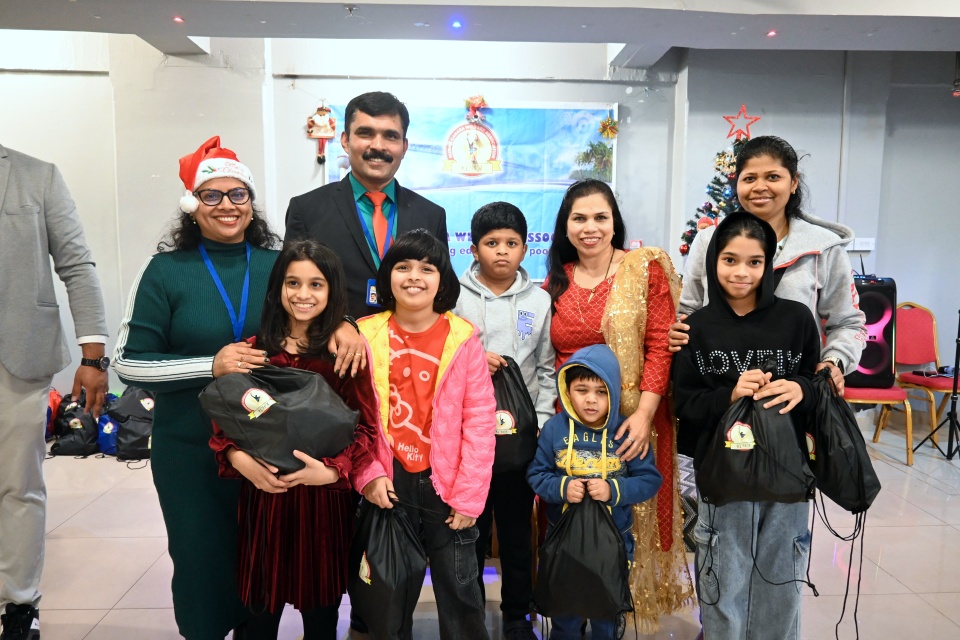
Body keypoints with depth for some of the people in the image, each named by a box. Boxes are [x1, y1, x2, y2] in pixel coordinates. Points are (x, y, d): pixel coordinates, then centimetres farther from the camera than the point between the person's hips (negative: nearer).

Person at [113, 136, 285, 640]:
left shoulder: (277, 266, 1)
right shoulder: (165, 271, -4)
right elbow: (129, 362, -5)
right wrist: (210, 365, -18)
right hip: (191, 447, -1)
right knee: (203, 559, 10)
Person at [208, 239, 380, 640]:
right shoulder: (252, 350, 2)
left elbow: (365, 428, -7)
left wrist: (330, 471, -20)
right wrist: (239, 458, -13)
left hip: (324, 497, -1)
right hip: (263, 492, 2)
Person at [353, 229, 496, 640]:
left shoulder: (463, 338, -7)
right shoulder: (365, 336, -3)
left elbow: (479, 421, -7)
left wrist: (469, 495, -9)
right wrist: (368, 473, -10)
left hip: (446, 485, -1)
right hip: (388, 485, 2)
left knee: (459, 593, 11)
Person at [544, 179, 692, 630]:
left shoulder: (646, 268, -3)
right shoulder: (555, 281, 9)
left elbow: (660, 346, -9)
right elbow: (547, 358, 12)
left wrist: (644, 414, -18)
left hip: (631, 420, -3)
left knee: (630, 515, 6)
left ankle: (632, 598, 29)